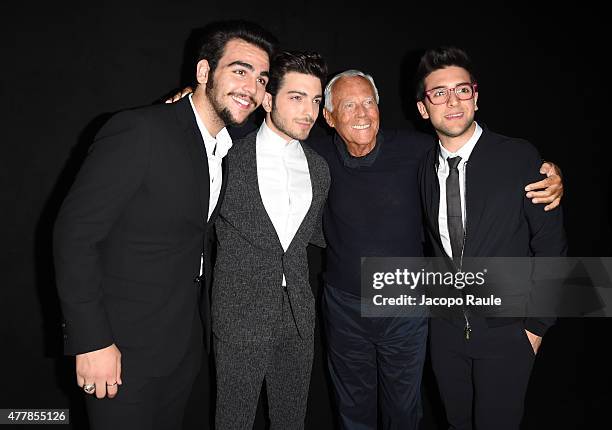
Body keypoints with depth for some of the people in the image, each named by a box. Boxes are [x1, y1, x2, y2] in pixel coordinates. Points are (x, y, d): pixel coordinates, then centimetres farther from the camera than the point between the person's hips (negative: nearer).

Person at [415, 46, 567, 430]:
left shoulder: (520, 158, -13)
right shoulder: (424, 167, -1)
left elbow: (551, 245, -9)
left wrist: (537, 325, -7)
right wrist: (435, 301, 7)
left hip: (507, 330, -3)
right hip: (445, 327, 4)